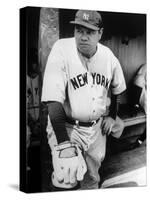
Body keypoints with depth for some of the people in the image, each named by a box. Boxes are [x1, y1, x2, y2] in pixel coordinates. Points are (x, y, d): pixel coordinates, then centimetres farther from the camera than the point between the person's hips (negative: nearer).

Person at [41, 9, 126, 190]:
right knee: (68, 179, -22)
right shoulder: (62, 50, -19)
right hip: (66, 127, -4)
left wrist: (112, 116, 15)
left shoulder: (108, 56, -3)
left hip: (97, 128, 4)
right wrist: (63, 142, -29)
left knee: (92, 179, 17)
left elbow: (117, 89, 18)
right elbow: (53, 100, -25)